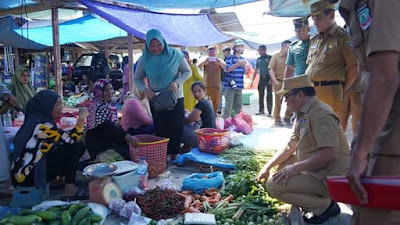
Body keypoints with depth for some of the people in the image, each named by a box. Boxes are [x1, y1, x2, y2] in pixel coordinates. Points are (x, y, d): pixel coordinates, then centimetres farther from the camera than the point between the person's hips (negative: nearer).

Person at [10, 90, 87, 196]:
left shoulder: (42, 120, 7)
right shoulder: (41, 125, -21)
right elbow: (71, 139, -22)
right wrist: (81, 119, -22)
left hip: (36, 165, 9)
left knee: (80, 146, 4)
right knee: (73, 147, -14)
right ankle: (70, 188, -5)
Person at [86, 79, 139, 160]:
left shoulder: (110, 104, 9)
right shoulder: (100, 107, -19)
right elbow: (107, 128, -27)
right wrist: (128, 137, -33)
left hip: (108, 139, 9)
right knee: (128, 153, -16)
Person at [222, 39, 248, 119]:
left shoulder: (243, 59, 15)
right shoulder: (230, 58, -1)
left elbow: (245, 72, 13)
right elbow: (227, 69, -13)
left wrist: (245, 65, -7)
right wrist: (237, 64, -24)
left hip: (239, 86, 6)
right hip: (230, 85, -6)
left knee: (238, 105, 10)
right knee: (228, 105, -11)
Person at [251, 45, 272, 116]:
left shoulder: (270, 58, -3)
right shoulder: (258, 59, 13)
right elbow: (256, 70, 17)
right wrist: (253, 80, 12)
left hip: (268, 78, -5)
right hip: (261, 78, 5)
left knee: (269, 95, -3)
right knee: (261, 95, 8)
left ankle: (269, 111, 1)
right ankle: (261, 110, 17)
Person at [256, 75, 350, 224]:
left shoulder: (320, 114, -21)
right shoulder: (303, 114, 10)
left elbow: (329, 154, -30)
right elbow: (290, 147, 13)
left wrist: (296, 168, -25)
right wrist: (268, 166, 9)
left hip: (330, 177, -10)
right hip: (315, 170, 10)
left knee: (274, 185, -17)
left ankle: (325, 206, -3)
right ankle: (318, 198, 10)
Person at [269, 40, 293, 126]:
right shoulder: (276, 56, 1)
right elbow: (270, 69, -5)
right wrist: (274, 80, -15)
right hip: (279, 82, -3)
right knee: (278, 101, 4)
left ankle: (287, 118, 17)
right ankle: (277, 119, 14)